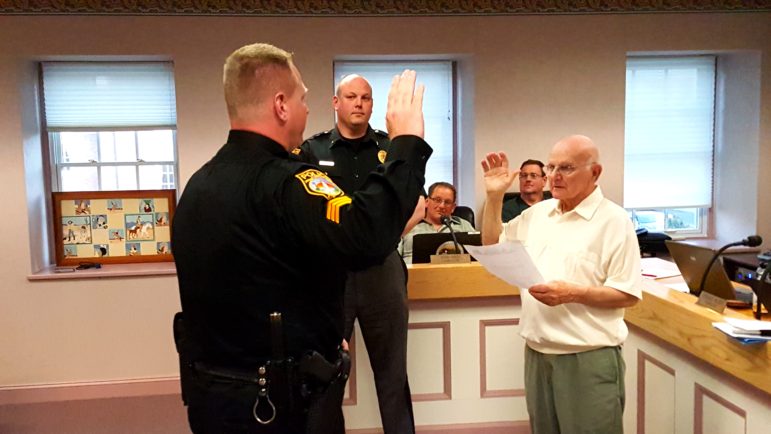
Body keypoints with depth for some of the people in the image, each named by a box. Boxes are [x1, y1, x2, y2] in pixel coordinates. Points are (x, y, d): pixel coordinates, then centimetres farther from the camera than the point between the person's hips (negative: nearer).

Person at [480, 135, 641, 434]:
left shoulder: (614, 221, -9)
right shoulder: (537, 213, 9)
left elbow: (628, 295, -11)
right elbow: (493, 247, 17)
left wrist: (572, 294, -23)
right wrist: (494, 196, 6)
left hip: (589, 358, -6)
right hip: (537, 353, 6)